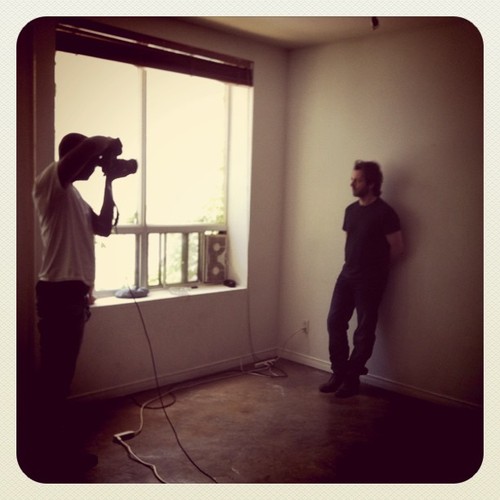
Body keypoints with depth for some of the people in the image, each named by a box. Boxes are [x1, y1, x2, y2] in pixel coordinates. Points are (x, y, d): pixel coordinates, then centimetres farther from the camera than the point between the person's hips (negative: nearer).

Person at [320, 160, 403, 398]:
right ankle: (339, 373, 18)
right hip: (347, 275, 7)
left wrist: (376, 266, 3)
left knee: (364, 330, 3)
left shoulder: (384, 213, -14)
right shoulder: (350, 210, 8)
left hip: (370, 280, -7)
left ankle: (352, 378, 13)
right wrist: (354, 265, 13)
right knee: (335, 322, 5)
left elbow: (397, 248, -9)